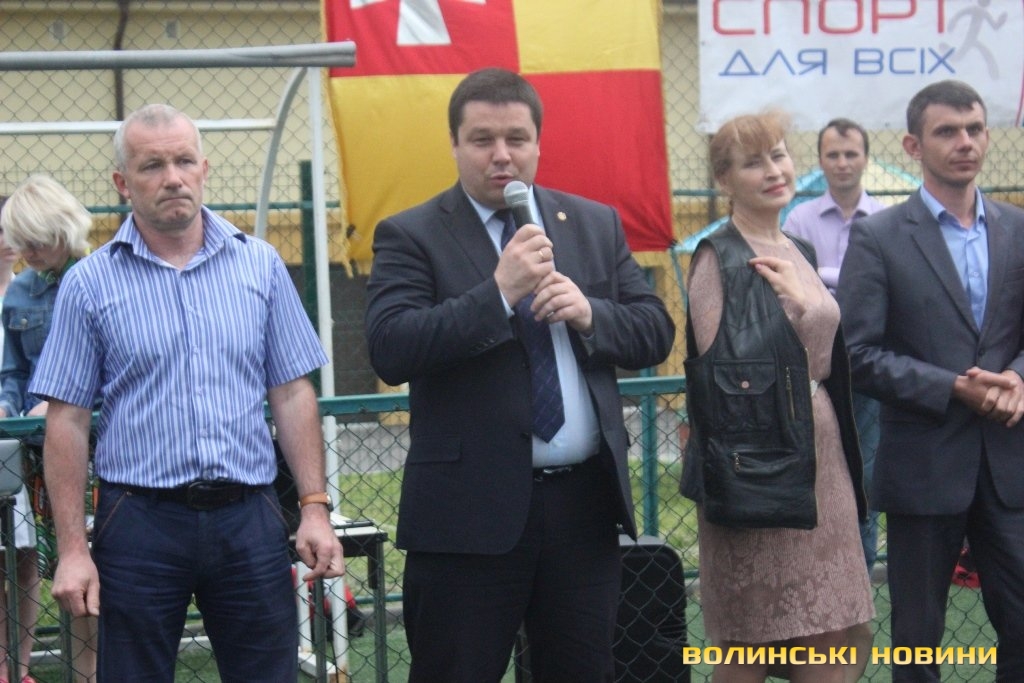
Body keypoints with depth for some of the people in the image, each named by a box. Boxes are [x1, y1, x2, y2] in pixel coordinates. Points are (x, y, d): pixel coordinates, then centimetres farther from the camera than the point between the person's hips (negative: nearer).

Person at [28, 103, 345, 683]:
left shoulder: (260, 265, 6)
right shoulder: (90, 283, 0)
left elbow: (292, 394, 7)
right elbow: (67, 422, 0)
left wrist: (315, 507, 0)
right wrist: (73, 548, -5)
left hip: (250, 519, 2)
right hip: (140, 522, -1)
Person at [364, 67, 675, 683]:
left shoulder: (597, 224, 11)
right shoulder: (411, 236, -3)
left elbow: (655, 333, 9)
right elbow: (390, 351, -16)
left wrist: (590, 313, -11)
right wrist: (499, 292, -22)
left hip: (585, 501, 4)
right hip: (470, 510, -4)